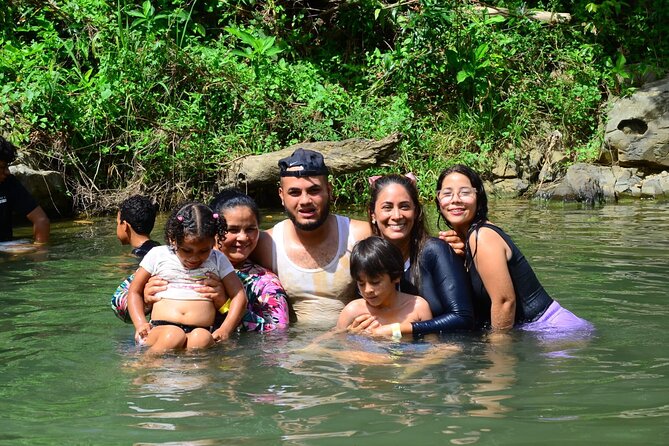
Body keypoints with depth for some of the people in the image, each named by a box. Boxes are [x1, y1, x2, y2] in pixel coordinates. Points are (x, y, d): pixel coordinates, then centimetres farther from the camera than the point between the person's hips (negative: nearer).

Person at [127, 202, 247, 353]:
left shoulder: (217, 260, 16)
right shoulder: (158, 256, 13)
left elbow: (239, 296, 13)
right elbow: (135, 291, 17)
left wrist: (225, 330, -4)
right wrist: (140, 324, -1)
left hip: (201, 331, 1)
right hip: (161, 328, -1)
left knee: (201, 339, -37)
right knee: (172, 336, -38)